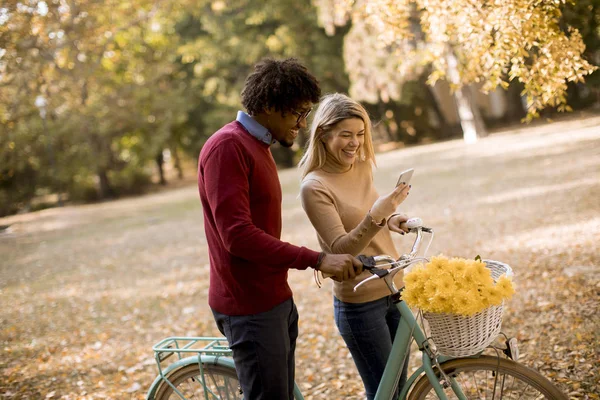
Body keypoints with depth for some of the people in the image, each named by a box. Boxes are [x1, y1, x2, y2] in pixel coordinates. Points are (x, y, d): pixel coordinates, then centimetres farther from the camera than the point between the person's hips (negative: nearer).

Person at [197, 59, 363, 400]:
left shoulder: (259, 148, 16)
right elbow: (237, 235, -25)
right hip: (250, 308, -10)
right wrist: (316, 260, -27)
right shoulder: (227, 147, -16)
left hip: (275, 299, 10)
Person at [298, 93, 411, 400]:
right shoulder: (315, 187, -15)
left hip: (395, 289, 7)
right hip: (360, 302, -7)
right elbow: (341, 248, -21)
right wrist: (374, 216, -36)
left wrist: (390, 220, -2)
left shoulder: (363, 167, 5)